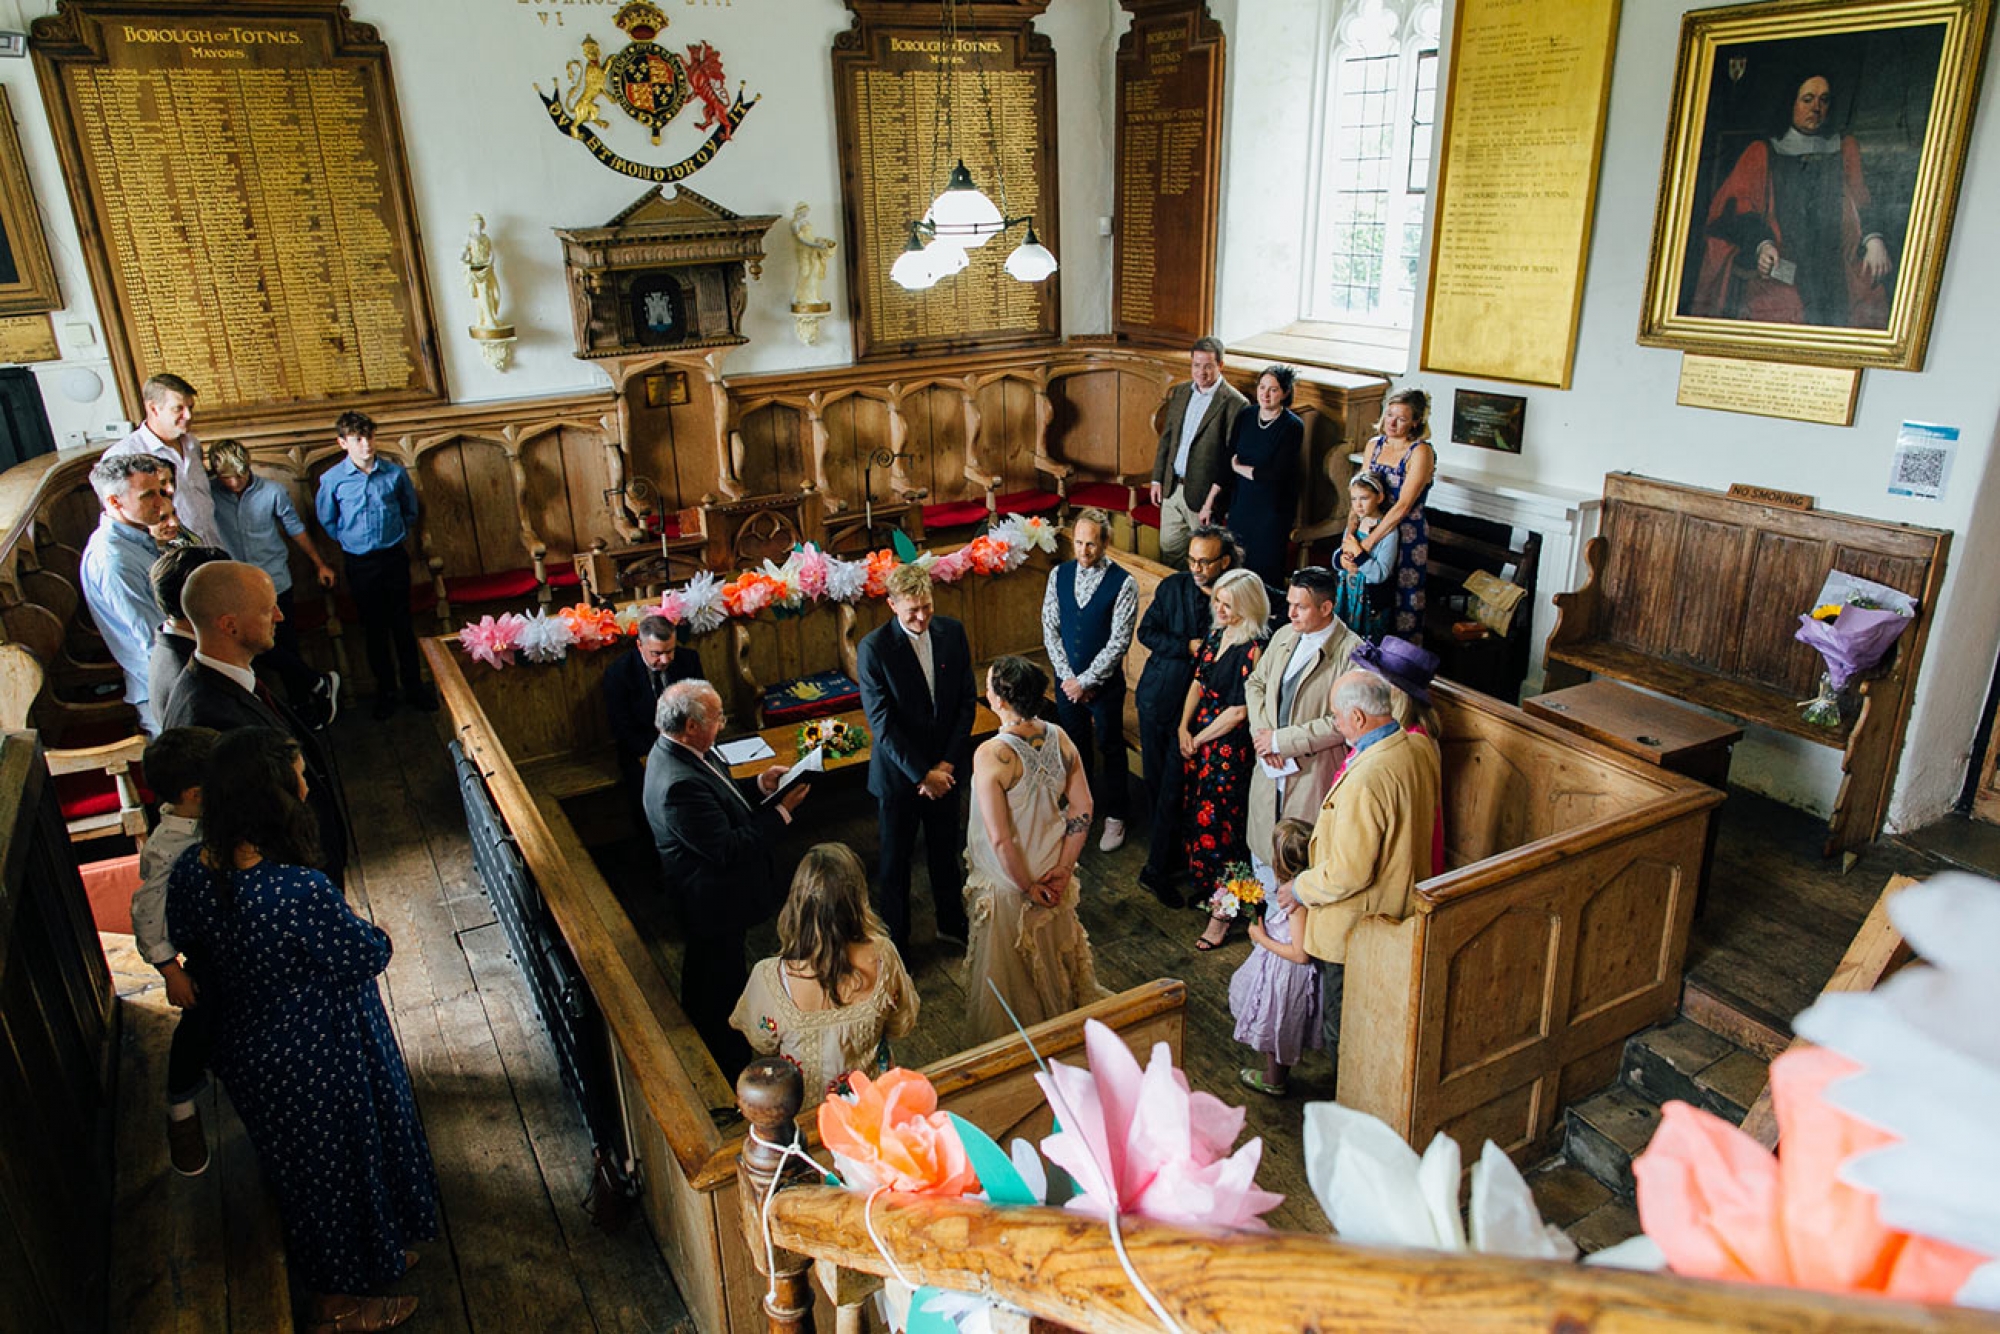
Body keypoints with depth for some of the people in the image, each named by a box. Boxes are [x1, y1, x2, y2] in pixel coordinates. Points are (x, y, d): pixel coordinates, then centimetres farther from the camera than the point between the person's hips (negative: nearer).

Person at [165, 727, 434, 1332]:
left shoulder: (189, 875, -15)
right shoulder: (302, 893, -38)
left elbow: (185, 944, 4)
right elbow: (367, 957, -22)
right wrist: (378, 936, 0)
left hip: (247, 1051, 7)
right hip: (320, 1064, -7)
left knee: (299, 1162, 28)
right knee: (338, 1165, 18)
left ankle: (378, 1253, 53)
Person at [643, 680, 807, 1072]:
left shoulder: (678, 751, -6)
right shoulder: (679, 784, -38)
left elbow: (720, 800, 10)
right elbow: (729, 849, -32)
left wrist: (759, 785, -4)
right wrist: (781, 811, -25)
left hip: (714, 889, 10)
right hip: (712, 900, -10)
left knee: (724, 966, 31)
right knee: (716, 980, 13)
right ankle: (726, 1060, 36)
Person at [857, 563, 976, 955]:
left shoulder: (952, 632, -5)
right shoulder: (874, 648, -18)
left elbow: (967, 702, -2)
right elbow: (882, 724, -18)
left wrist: (947, 764, -10)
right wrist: (922, 774, -18)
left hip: (945, 768, 4)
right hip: (899, 772, -3)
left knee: (946, 851, 21)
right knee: (895, 863, 13)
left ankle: (951, 923, 42)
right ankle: (896, 943, 30)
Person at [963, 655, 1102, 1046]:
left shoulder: (990, 755, -30)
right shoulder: (1059, 738, -13)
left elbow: (999, 839, -29)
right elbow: (1082, 811, -7)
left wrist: (1027, 888, -16)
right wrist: (1063, 868, -2)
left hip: (1008, 882, -5)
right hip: (1053, 875, 5)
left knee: (1009, 969, 19)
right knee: (1055, 953, 29)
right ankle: (1063, 1017, 53)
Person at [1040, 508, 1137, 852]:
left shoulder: (1123, 584, -16)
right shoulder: (1059, 575, -2)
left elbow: (1118, 642, -16)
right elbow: (1050, 629, -1)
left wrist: (1085, 681, -15)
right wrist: (1068, 677, -8)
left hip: (1105, 682, -4)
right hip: (1066, 679, 4)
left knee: (1110, 748, 10)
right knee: (1074, 745, 18)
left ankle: (1114, 817, 25)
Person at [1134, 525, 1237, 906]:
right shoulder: (1173, 587, -1)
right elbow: (1146, 632, -1)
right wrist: (1188, 647, -15)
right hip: (1157, 697, 4)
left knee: (1173, 786, -3)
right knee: (1155, 778, 13)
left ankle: (1157, 868, 8)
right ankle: (1170, 850, 32)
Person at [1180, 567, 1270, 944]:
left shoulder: (1254, 650, -20)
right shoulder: (1216, 635, 4)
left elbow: (1238, 712, -18)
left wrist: (1198, 740, -8)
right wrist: (1184, 728, -1)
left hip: (1230, 748, -8)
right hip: (1197, 738, 8)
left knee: (1217, 824, -1)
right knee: (1194, 812, 16)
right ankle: (1202, 885, 35)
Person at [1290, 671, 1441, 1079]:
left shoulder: (1365, 780, -34)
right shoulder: (1420, 747, -6)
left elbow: (1348, 874, -29)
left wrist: (1299, 888, -10)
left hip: (1356, 926, -9)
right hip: (1402, 904, 9)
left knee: (1341, 1030, 12)